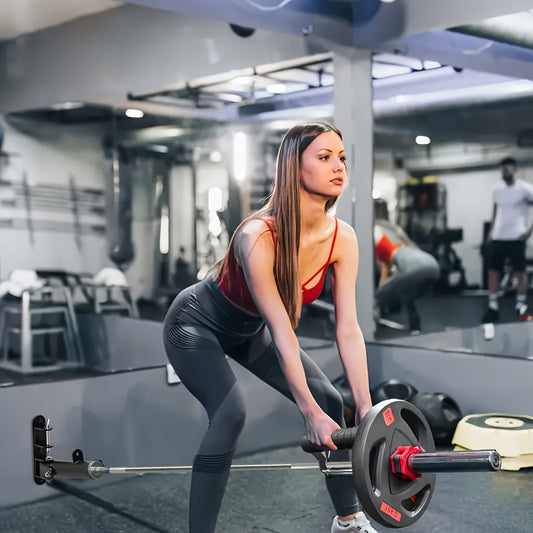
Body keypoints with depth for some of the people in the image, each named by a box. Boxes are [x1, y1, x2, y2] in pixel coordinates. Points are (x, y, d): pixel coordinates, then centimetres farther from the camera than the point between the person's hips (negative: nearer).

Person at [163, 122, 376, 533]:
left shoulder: (343, 239, -19)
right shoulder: (258, 237, -37)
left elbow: (349, 329, -18)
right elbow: (282, 333, -36)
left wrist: (366, 407, -21)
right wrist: (311, 414, -34)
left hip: (249, 330, 7)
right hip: (197, 324, -6)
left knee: (330, 401, 1)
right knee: (230, 413, -28)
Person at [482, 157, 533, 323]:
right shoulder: (497, 189, 9)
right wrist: (491, 229, 14)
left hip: (516, 238, -5)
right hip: (497, 237, 5)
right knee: (492, 271, 5)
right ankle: (493, 307, 12)